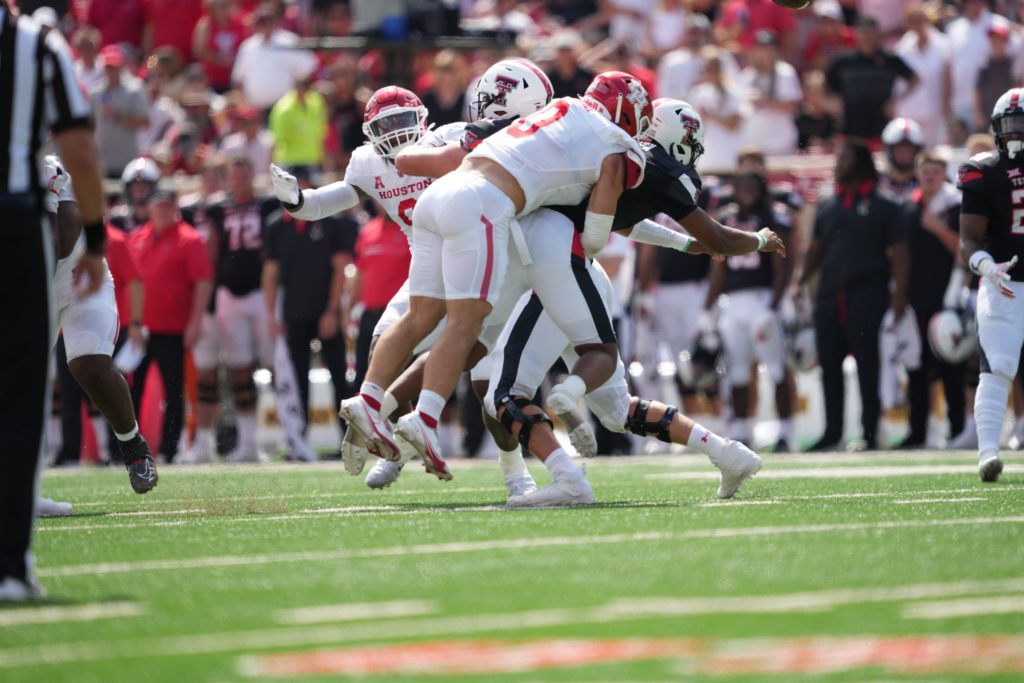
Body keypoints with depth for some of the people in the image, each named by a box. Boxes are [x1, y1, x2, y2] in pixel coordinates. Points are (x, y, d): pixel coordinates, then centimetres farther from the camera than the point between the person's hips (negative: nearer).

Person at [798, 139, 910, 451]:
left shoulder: (883, 207, -1)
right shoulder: (827, 207, 15)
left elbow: (899, 253, -3)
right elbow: (816, 249, 20)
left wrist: (899, 294, -12)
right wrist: (801, 281, 6)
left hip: (868, 297, -5)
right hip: (830, 296, 5)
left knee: (868, 367, -2)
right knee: (830, 367, 7)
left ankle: (869, 433, 2)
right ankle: (832, 432, 15)